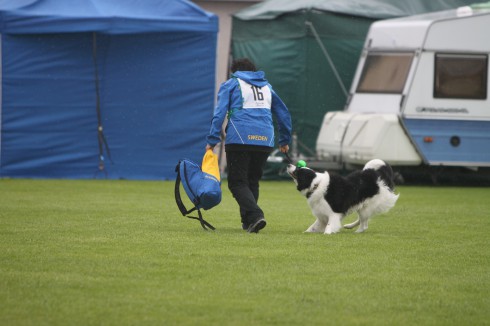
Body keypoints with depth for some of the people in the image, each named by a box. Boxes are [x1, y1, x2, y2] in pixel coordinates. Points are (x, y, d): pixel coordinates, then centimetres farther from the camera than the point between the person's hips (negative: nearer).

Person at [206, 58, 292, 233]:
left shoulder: (230, 85, 11)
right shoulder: (267, 86, 25)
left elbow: (219, 113, -1)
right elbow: (283, 114, 30)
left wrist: (212, 140, -4)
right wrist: (284, 141, 39)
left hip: (239, 139, -4)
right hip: (265, 141, 4)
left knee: (237, 182, -3)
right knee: (253, 181, 17)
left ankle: (255, 215, -23)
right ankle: (247, 222, 14)